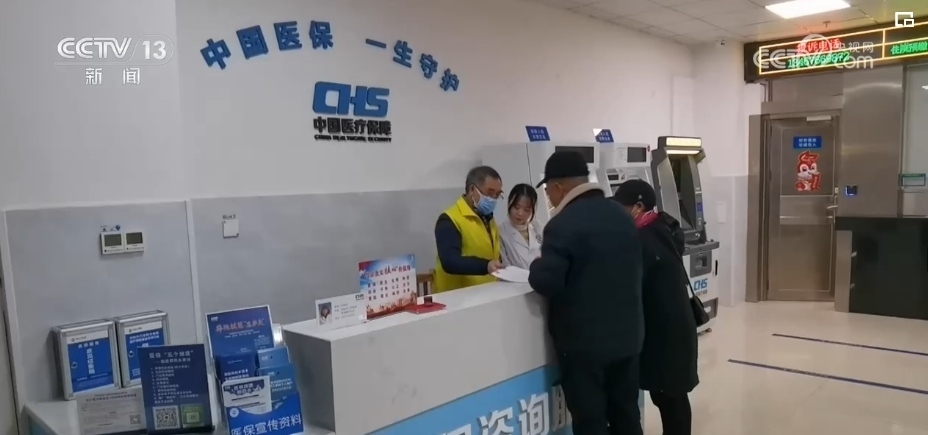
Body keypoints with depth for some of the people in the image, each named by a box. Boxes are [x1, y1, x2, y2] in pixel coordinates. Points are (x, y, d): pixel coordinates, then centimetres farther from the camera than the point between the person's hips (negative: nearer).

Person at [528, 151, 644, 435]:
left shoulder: (562, 225, -19)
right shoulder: (622, 215, 5)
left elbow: (546, 283, -22)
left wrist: (537, 266, -2)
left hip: (584, 342, -7)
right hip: (627, 335, 7)